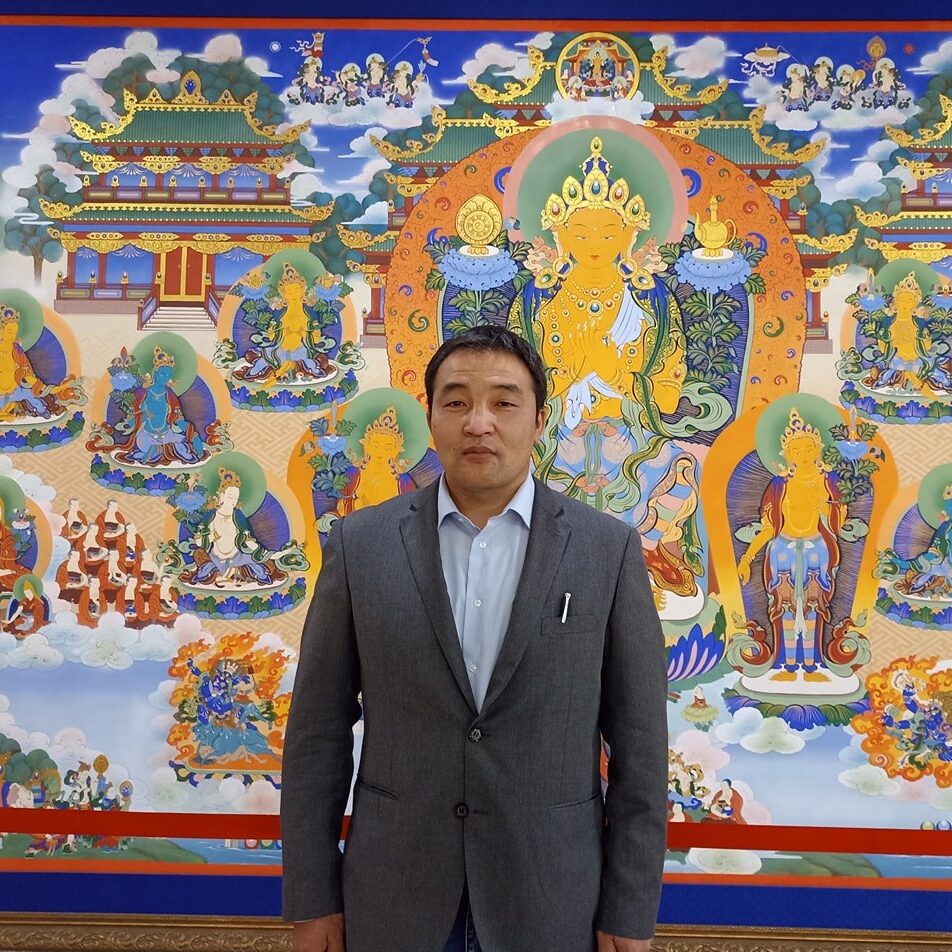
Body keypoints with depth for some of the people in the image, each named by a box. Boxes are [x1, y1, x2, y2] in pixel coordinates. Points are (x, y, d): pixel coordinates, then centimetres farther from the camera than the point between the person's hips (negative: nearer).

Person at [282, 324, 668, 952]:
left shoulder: (610, 550, -6)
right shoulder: (360, 544, -4)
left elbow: (638, 744, -3)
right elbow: (319, 731, -1)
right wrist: (313, 901, 0)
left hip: (550, 899, 0)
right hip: (393, 898, 1)